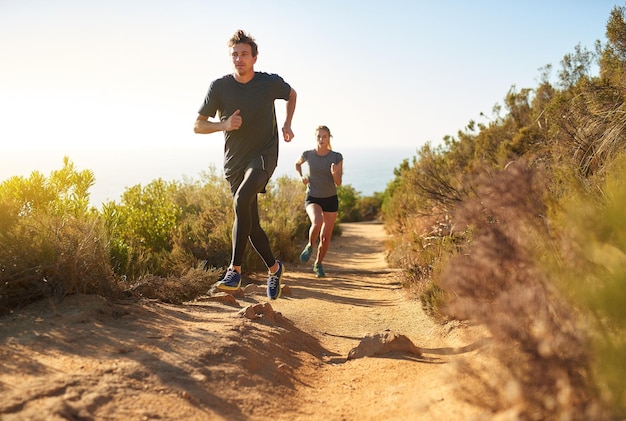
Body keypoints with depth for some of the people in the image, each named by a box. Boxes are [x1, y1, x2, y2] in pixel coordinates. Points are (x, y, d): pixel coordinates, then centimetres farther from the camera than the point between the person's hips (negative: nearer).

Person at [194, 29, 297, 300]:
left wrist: (287, 124, 9)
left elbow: (292, 94, 19)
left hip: (264, 156, -3)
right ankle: (274, 268, 28)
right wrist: (224, 125, -17)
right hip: (234, 162, 3)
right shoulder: (219, 87, -4)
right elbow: (198, 126, 1)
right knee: (251, 224, 5)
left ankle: (235, 270, -26)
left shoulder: (271, 83, -4)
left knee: (241, 200, -30)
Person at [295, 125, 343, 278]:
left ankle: (318, 264, 30)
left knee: (326, 237, 5)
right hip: (312, 198, -1)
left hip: (331, 199, 1)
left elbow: (338, 183, -11)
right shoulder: (308, 154, -8)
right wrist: (301, 176, -3)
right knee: (317, 222, -32)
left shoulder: (337, 157, -10)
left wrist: (334, 173, -32)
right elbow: (297, 163, 15)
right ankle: (310, 245, -1)